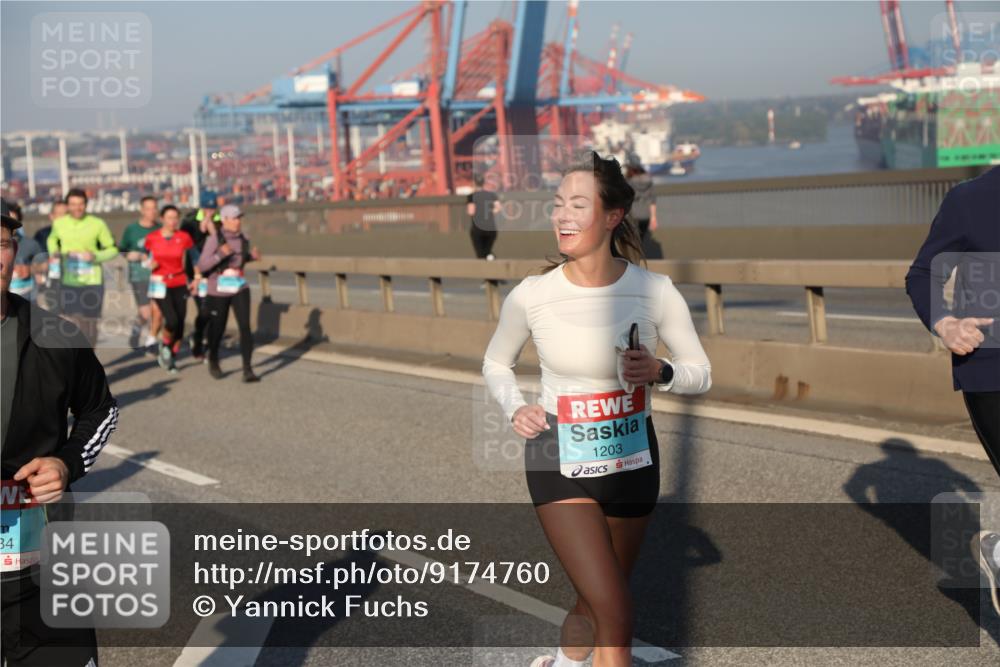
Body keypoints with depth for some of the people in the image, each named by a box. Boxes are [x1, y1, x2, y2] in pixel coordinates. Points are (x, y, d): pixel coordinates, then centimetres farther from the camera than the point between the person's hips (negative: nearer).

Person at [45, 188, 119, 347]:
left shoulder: (97, 224, -7)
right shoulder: (59, 224, 2)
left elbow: (112, 249, 0)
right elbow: (52, 239, 24)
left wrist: (95, 256, -18)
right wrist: (53, 253, 4)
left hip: (92, 282, -1)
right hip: (68, 283, 1)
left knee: (89, 325, 10)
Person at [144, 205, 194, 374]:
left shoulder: (184, 237, -3)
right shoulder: (151, 238, -3)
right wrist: (150, 264, -9)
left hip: (179, 284, 2)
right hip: (160, 284, -2)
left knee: (180, 324, 1)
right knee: (172, 320, -19)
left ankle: (172, 359, 19)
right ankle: (165, 345, 12)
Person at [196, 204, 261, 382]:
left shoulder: (244, 240, 2)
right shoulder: (213, 239, -13)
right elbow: (202, 266, -16)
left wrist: (252, 256, 2)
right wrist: (220, 255, -31)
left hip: (240, 289, 3)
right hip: (218, 291, -3)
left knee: (245, 326, -16)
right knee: (217, 329, 12)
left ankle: (247, 370, -17)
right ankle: (213, 361, 43)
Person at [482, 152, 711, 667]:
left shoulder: (654, 291, -10)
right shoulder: (531, 295, -11)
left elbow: (700, 374, 1)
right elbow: (495, 363, 8)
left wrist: (659, 372, -20)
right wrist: (514, 408, -10)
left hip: (632, 458, 2)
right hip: (559, 462, -2)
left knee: (596, 601, 19)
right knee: (615, 618, -13)